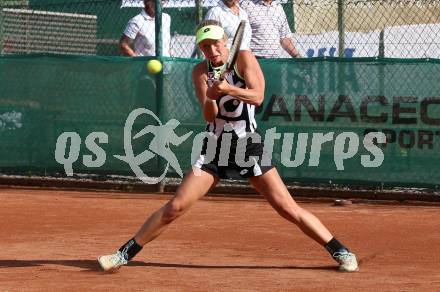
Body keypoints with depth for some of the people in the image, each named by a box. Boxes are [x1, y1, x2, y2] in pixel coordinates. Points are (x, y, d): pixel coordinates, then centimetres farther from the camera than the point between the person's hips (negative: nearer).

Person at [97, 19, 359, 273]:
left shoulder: (243, 58, -6)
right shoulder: (201, 71, 1)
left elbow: (258, 97, -20)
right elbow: (209, 116, -9)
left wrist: (229, 90, -37)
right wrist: (210, 97, -32)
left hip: (248, 146, -2)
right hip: (215, 148, 2)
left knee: (288, 208, -6)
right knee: (175, 207, -6)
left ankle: (340, 252, 4)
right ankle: (124, 254, 3)